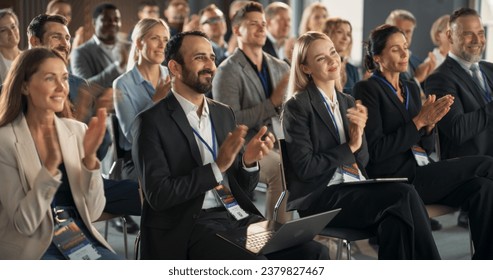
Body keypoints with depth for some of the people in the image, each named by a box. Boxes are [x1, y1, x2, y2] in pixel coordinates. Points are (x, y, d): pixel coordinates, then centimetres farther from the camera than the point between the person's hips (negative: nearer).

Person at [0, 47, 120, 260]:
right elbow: (25, 223, -14)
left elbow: (93, 212, 0)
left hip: (80, 238, 4)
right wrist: (50, 165, -26)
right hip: (31, 247, -4)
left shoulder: (77, 130, 3)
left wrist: (90, 157, -15)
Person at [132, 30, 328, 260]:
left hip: (238, 215, 6)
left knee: (313, 252, -14)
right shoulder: (153, 121, -4)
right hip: (191, 226, -6)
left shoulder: (224, 113, 15)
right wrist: (217, 167, -19)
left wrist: (248, 160, -6)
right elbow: (157, 195, -13)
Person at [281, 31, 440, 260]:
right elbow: (305, 168, -13)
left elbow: (362, 163, 13)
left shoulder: (348, 102, 16)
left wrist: (359, 135, -8)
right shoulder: (297, 107, -5)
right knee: (404, 196, -25)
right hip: (316, 198, -6)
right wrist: (349, 147, -5)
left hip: (353, 188, 6)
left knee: (395, 218, -29)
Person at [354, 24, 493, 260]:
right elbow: (375, 150, -13)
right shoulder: (367, 89, -5)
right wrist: (418, 122, -15)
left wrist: (429, 124, -4)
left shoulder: (411, 88, 18)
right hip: (394, 178, -7)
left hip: (421, 174, 7)